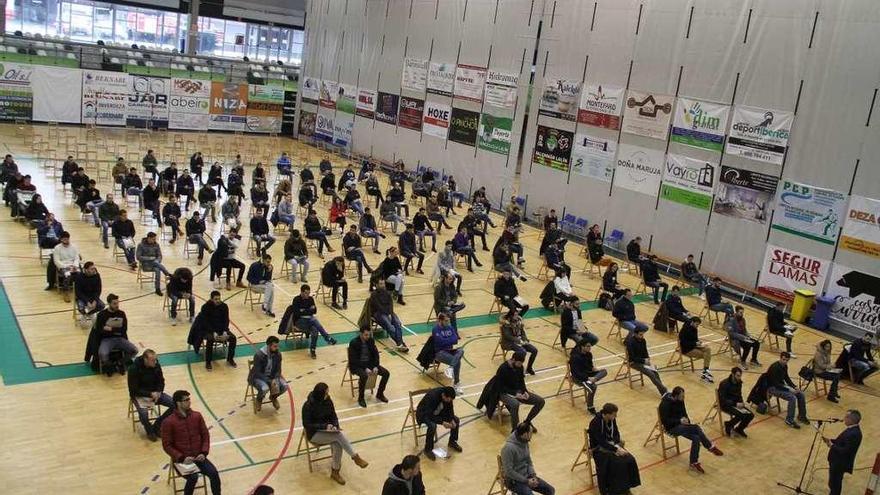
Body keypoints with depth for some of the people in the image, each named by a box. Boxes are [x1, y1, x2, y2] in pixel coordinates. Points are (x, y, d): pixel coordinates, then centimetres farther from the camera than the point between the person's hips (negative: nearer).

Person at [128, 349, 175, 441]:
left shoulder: (156, 365, -9)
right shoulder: (134, 369, -22)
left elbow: (161, 382, 4)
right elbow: (134, 390, -18)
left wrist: (158, 393, -15)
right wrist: (150, 394, -25)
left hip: (155, 393, 5)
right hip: (139, 395, -5)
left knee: (174, 404, -15)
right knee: (143, 414, -32)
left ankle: (156, 426, 3)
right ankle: (150, 431, 1)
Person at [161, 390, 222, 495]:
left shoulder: (197, 416, 2)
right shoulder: (168, 422, -10)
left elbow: (205, 436, 7)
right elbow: (167, 446, -7)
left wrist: (204, 453, -8)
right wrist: (182, 458, -18)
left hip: (198, 457, 3)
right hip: (181, 460, -3)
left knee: (214, 473, -21)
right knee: (193, 477, -30)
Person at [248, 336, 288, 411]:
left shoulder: (277, 354, -10)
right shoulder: (259, 355, -25)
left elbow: (278, 370, -3)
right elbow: (257, 373, -24)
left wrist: (275, 380, -24)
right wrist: (270, 381, -33)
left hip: (272, 376, 5)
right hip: (258, 377, -5)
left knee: (284, 386, -19)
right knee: (264, 388, -35)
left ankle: (273, 397, 13)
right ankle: (258, 400, 1)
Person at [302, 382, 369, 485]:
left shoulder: (328, 401, -2)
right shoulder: (308, 406, -17)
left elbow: (334, 417, 6)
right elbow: (306, 424, -17)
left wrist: (335, 426, -16)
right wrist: (324, 426, -25)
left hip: (327, 431, 5)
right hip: (314, 434, -5)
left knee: (337, 444, -28)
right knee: (339, 435, -29)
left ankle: (335, 472, -13)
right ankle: (355, 457, -20)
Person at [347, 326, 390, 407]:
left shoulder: (371, 340, 0)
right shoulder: (353, 343, -17)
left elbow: (376, 354, 4)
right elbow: (354, 360, -19)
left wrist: (375, 366, -12)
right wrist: (365, 368, -26)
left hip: (369, 363, 6)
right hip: (357, 366, -6)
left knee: (386, 373, -11)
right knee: (364, 376, -38)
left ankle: (379, 394, 9)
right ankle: (361, 398, -15)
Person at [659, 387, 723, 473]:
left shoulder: (680, 401, 1)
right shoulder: (665, 404, -21)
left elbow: (684, 413, 14)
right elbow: (665, 420, -22)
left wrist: (686, 420, -7)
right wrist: (679, 421, -30)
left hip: (681, 425, 7)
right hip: (671, 428, -7)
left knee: (696, 438, -20)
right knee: (696, 428, -25)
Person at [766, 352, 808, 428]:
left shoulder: (784, 366, 1)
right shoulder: (775, 367, -27)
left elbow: (786, 378, 15)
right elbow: (776, 384, -27)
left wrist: (794, 387, 1)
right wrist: (789, 390, -26)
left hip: (781, 385, 9)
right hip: (772, 388, -9)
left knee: (801, 394, 0)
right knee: (792, 398, -24)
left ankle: (801, 416, 16)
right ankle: (789, 420, -11)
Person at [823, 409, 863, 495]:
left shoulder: (854, 434, -29)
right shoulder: (852, 429, 2)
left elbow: (845, 451, -29)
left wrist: (832, 445, -20)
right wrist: (831, 440, 2)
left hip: (840, 463, -10)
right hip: (837, 461, 10)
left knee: (834, 484, 6)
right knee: (833, 483, 24)